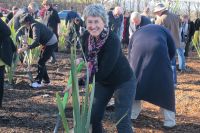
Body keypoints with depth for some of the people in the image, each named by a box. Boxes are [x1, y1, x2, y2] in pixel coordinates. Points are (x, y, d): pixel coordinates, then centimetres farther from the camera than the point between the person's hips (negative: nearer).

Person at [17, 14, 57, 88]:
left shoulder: (35, 27, -27)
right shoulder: (33, 26, 3)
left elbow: (36, 42, -38)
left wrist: (24, 48, -43)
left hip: (51, 43, -10)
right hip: (47, 43, 10)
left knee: (41, 62, -5)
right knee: (41, 61, 14)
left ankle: (38, 82, 3)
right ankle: (46, 80, 24)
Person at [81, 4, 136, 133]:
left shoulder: (112, 40, -32)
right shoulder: (86, 36, -13)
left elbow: (103, 71, -33)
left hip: (123, 81, -6)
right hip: (103, 82, 6)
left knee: (122, 122, -8)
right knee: (93, 116, 8)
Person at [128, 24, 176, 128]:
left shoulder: (137, 33, 38)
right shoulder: (162, 29, 34)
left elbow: (130, 54, 34)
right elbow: (172, 50, 23)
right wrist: (165, 62, 37)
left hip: (139, 52, 2)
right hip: (158, 52, -1)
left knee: (135, 83, 22)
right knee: (165, 86, 11)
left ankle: (131, 115, 31)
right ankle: (169, 120, 15)